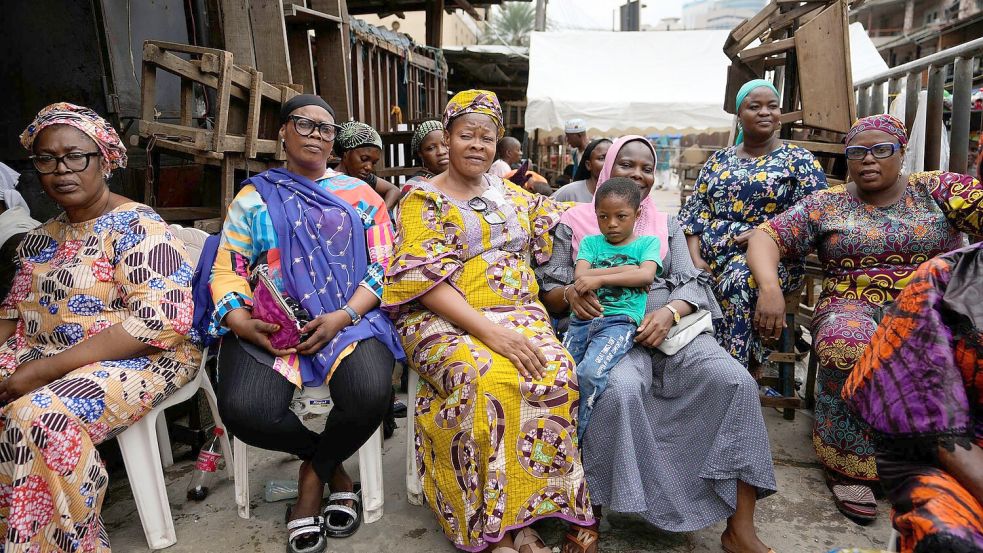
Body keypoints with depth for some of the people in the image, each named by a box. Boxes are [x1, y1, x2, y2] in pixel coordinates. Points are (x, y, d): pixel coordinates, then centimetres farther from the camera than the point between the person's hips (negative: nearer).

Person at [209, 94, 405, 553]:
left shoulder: (359, 194, 13)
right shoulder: (254, 197, 16)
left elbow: (385, 266, 4)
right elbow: (227, 271, 10)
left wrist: (342, 317, -11)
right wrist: (238, 320, -12)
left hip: (350, 320, 0)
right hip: (270, 326, 1)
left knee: (369, 394, -31)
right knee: (245, 411, -28)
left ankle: (314, 474, 2)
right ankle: (332, 465, 3)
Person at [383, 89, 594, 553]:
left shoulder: (510, 193, 19)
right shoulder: (423, 200, 2)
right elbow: (425, 279, -13)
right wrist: (489, 330, -23)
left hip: (520, 316, 4)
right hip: (447, 323, -4)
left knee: (556, 375, -27)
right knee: (492, 380, -34)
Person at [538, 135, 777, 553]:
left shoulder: (667, 226, 21)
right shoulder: (575, 223, 11)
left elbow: (691, 283, 8)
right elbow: (547, 294, 7)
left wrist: (670, 311, -15)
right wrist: (569, 293, -17)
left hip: (670, 329, 4)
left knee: (737, 381, -22)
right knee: (621, 388, -37)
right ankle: (590, 514, -18)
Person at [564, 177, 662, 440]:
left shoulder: (647, 243, 14)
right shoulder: (591, 242, 20)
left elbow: (646, 275, -6)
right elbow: (580, 276, 2)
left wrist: (600, 278, -11)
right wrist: (625, 271, -1)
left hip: (621, 320, -3)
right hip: (583, 318, 4)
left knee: (590, 373, -29)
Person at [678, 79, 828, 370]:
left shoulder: (799, 160, 7)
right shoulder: (719, 159, 18)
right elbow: (695, 211, 10)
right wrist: (696, 259, -6)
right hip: (712, 257, 3)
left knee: (737, 280, -36)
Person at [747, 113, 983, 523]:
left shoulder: (937, 189, 10)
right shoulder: (826, 205, 8)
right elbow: (766, 238, 0)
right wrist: (769, 287, -19)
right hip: (852, 307, -1)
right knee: (846, 348, -35)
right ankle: (848, 467, -18)